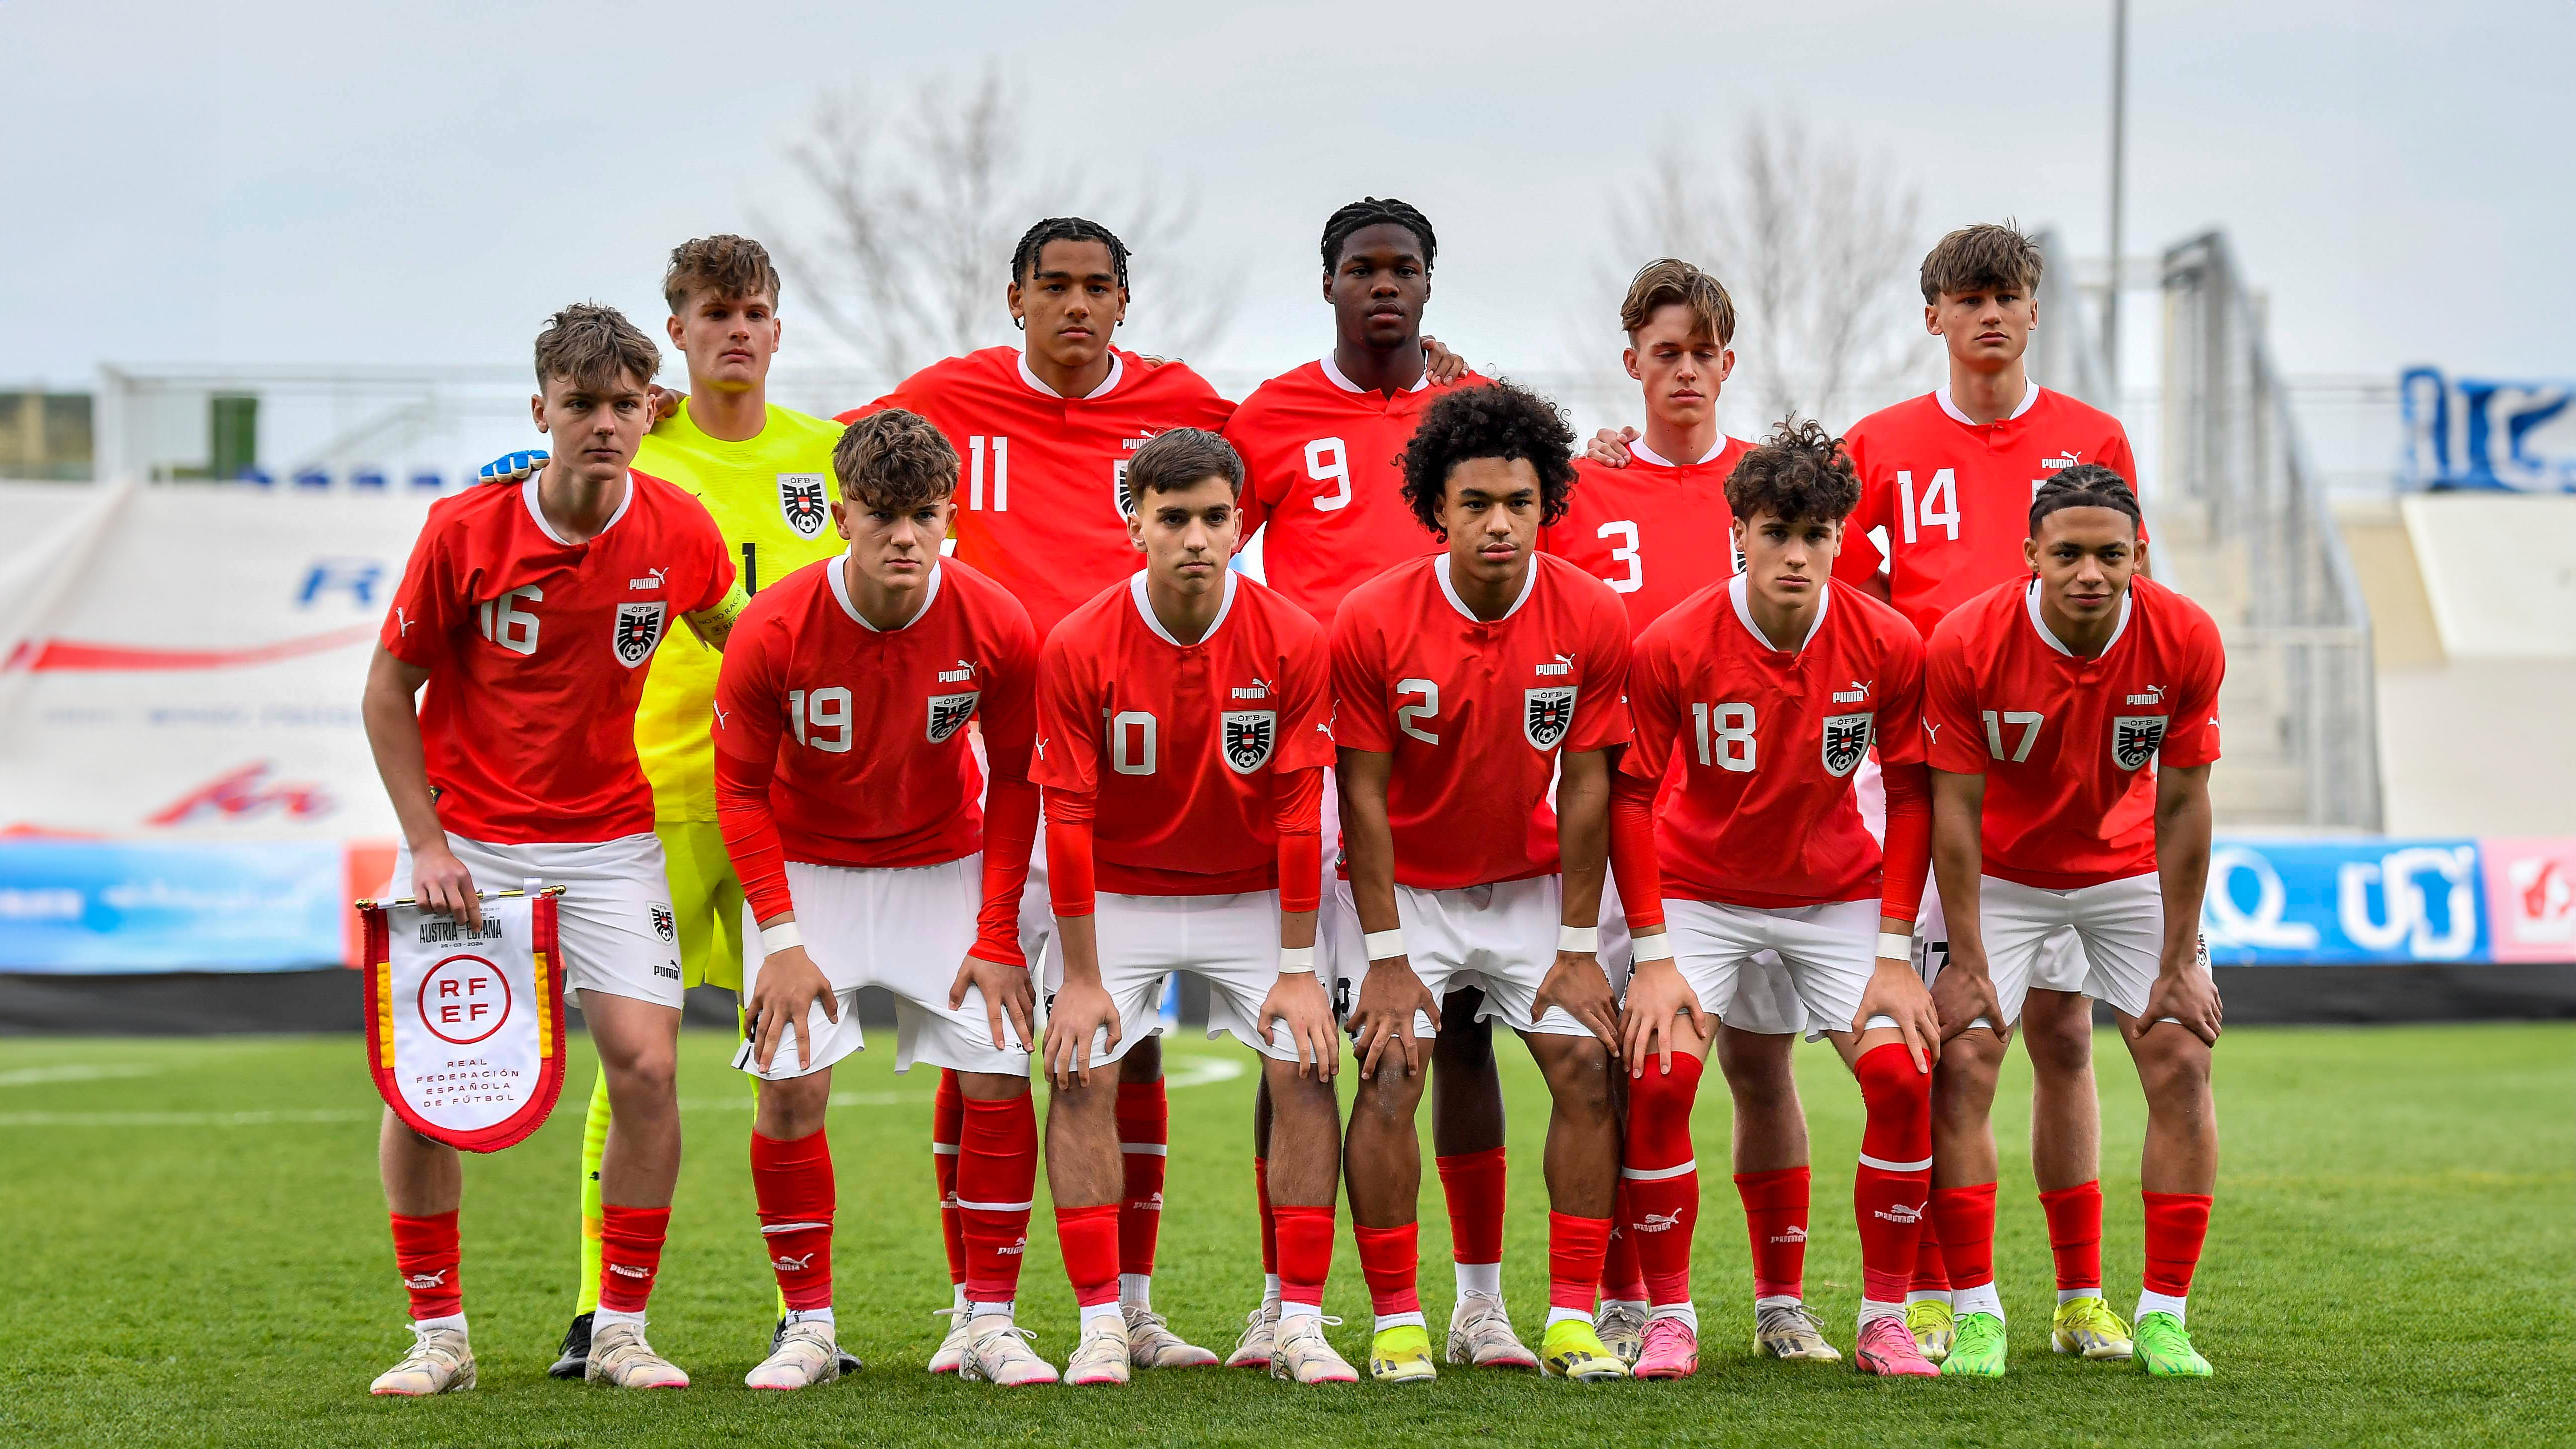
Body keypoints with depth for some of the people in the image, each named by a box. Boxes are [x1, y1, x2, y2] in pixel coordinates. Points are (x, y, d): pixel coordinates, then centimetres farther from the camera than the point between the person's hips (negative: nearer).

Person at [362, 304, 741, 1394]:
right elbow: (390, 690, -4)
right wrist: (427, 845, -9)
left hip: (609, 842, 1)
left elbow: (723, 627, 17)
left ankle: (621, 1332, 4)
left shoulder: (679, 531, -7)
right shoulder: (464, 529, -12)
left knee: (647, 1068, -10)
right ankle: (437, 1334, 10)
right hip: (466, 840, -1)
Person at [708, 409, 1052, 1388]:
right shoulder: (775, 630, -22)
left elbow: (1012, 782, -3)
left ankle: (991, 1324, 2)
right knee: (792, 1084, -12)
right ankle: (808, 1327, 2)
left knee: (998, 1078, -9)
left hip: (944, 867, 1)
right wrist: (782, 938, -15)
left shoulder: (996, 628, -18)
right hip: (809, 870, -1)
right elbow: (741, 786, -8)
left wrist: (996, 934, -8)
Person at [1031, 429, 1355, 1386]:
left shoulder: (1292, 642, -15)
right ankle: (1101, 1325, -7)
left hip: (1253, 895, 1)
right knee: (1079, 1077, -14)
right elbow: (1068, 819, -13)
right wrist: (1081, 978, -13)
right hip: (1120, 895, 0)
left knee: (1306, 1073, -12)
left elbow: (1300, 813, -11)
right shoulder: (1078, 649, -17)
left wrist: (1297, 972, -12)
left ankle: (1301, 1325, -6)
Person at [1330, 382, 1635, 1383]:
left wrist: (1577, 946, -8)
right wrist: (1386, 956, -15)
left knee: (1587, 1066, -8)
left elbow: (1584, 786, -8)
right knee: (1391, 1077, -14)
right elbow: (1365, 797, -14)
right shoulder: (1374, 622, -20)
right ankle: (1397, 1322, -5)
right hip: (1406, 884, -2)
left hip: (1532, 882, 2)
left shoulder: (1592, 619, -15)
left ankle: (1573, 1320, -1)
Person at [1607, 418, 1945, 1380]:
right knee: (1659, 1078, -19)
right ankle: (1670, 1318, -3)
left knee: (1903, 1075, -15)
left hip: (1837, 889, 1)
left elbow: (1909, 797, -5)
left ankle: (1885, 1320, 0)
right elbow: (1633, 797, -11)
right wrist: (1653, 957, -15)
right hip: (1699, 888, -1)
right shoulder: (1671, 647, -20)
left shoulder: (1889, 644, -15)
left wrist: (1895, 955, -9)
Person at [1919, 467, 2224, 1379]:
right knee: (1960, 1069, -12)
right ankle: (1976, 1313, -2)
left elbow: (2181, 806, -13)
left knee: (2182, 1065, -8)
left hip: (2130, 871, 1)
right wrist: (1968, 961, -17)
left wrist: (2179, 961, -12)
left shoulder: (2186, 642, -21)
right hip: (2001, 875, -1)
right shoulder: (1967, 644, -25)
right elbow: (1956, 807, -17)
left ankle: (2164, 1316, 1)